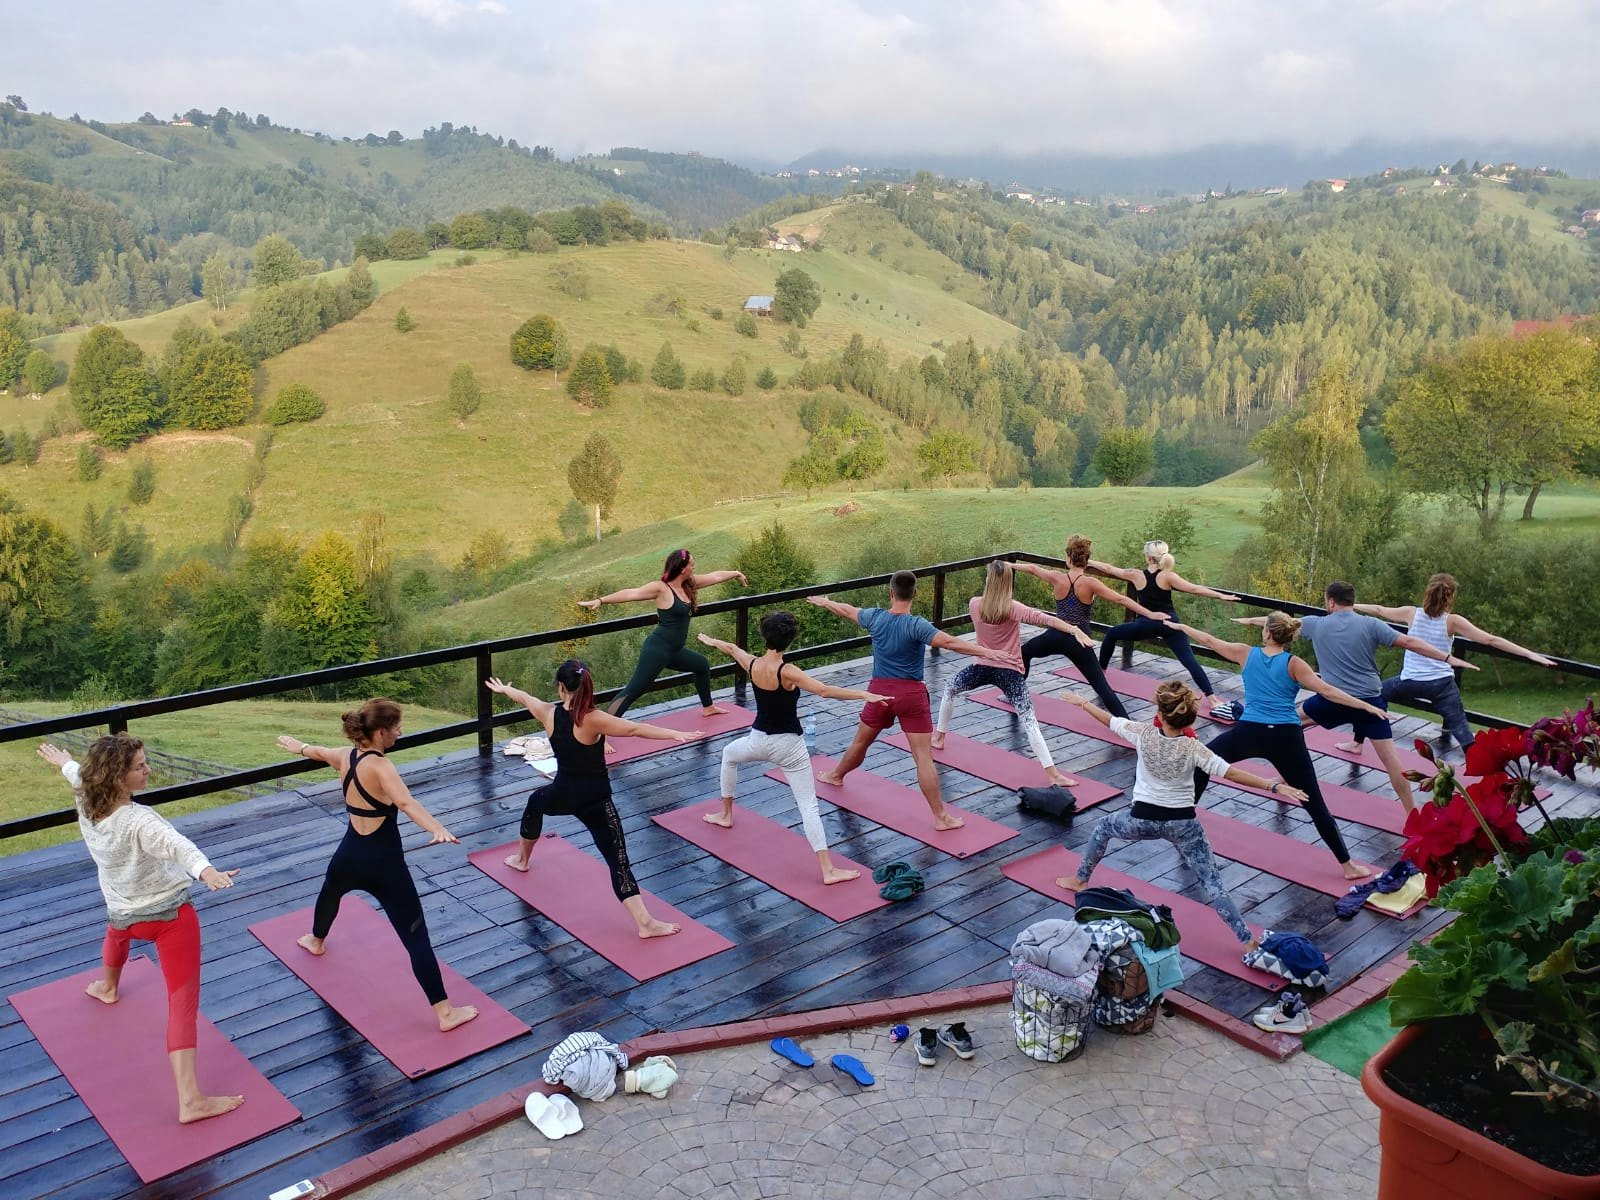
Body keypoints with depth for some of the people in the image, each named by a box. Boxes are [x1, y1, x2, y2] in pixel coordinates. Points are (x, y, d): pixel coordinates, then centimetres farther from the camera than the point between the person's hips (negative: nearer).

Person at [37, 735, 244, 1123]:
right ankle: (190, 1100, -13)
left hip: (124, 914, 8)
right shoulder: (138, 822, -31)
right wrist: (207, 871, -69)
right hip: (170, 915, -8)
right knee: (183, 1003, -8)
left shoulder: (86, 807, -8)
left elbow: (79, 774, 16)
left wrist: (63, 761, 39)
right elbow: (176, 844, -52)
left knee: (118, 928, 45)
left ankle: (107, 987, 76)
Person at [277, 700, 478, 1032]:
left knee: (331, 891, 42)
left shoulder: (344, 757, 2)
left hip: (350, 857, 8)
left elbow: (317, 752, 26)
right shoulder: (379, 766, -23)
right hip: (385, 865, -8)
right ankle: (446, 1013, -6)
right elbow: (405, 802, -43)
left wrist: (296, 745, 49)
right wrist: (436, 828, -59)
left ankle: (316, 941, 72)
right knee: (416, 938, -6)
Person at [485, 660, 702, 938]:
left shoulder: (548, 713, -6)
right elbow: (635, 729, -32)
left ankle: (521, 859, 62)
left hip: (563, 793, 5)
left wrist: (504, 688, 36)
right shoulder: (593, 720, -22)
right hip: (594, 800, -5)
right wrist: (675, 734, -37)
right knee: (618, 862, -8)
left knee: (536, 802, 41)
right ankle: (645, 923, -15)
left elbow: (524, 698, 15)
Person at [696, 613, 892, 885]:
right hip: (789, 746, -5)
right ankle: (828, 870, -10)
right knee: (808, 806, -4)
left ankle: (726, 815, 51)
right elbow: (824, 690, -32)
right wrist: (865, 695, -32)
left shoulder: (752, 664, -7)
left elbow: (732, 648, 16)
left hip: (759, 740, 5)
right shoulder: (787, 672, -23)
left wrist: (712, 640, 36)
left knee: (729, 754, 39)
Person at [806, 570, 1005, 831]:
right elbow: (948, 642, -28)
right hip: (911, 694, -4)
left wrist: (825, 602, 37)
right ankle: (941, 817, -5)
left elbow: (848, 611, 17)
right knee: (923, 756, -7)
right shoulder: (916, 625, -17)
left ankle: (836, 775, 52)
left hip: (880, 691, 4)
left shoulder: (875, 617, -2)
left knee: (861, 740, 27)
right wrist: (985, 652, -32)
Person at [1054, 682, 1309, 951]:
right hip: (1183, 824, -1)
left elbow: (1109, 720, 4)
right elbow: (1232, 773, -18)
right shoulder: (1193, 748, -14)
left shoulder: (1144, 734, -11)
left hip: (1143, 820, 1)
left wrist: (1081, 702, 20)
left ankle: (1080, 880, 45)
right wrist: (1275, 785, -17)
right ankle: (1248, 941, -2)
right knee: (1212, 883, 3)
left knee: (1103, 827, 31)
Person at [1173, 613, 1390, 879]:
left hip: (1249, 733, 1)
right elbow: (1326, 691, -6)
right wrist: (1366, 706, -4)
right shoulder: (1294, 663, 2)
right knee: (1315, 804, 4)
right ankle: (1347, 865, 8)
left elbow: (1209, 640, 18)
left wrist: (1180, 626, 32)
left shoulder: (1246, 653, 7)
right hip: (1285, 738, 0)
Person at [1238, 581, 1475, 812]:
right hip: (1369, 701, 0)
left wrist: (1250, 620, 35)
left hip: (1332, 700, 1)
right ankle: (1412, 813, -2)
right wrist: (1448, 658, -3)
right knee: (1389, 756, -2)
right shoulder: (1370, 624, -1)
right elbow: (1409, 642, -6)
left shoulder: (1317, 624, 3)